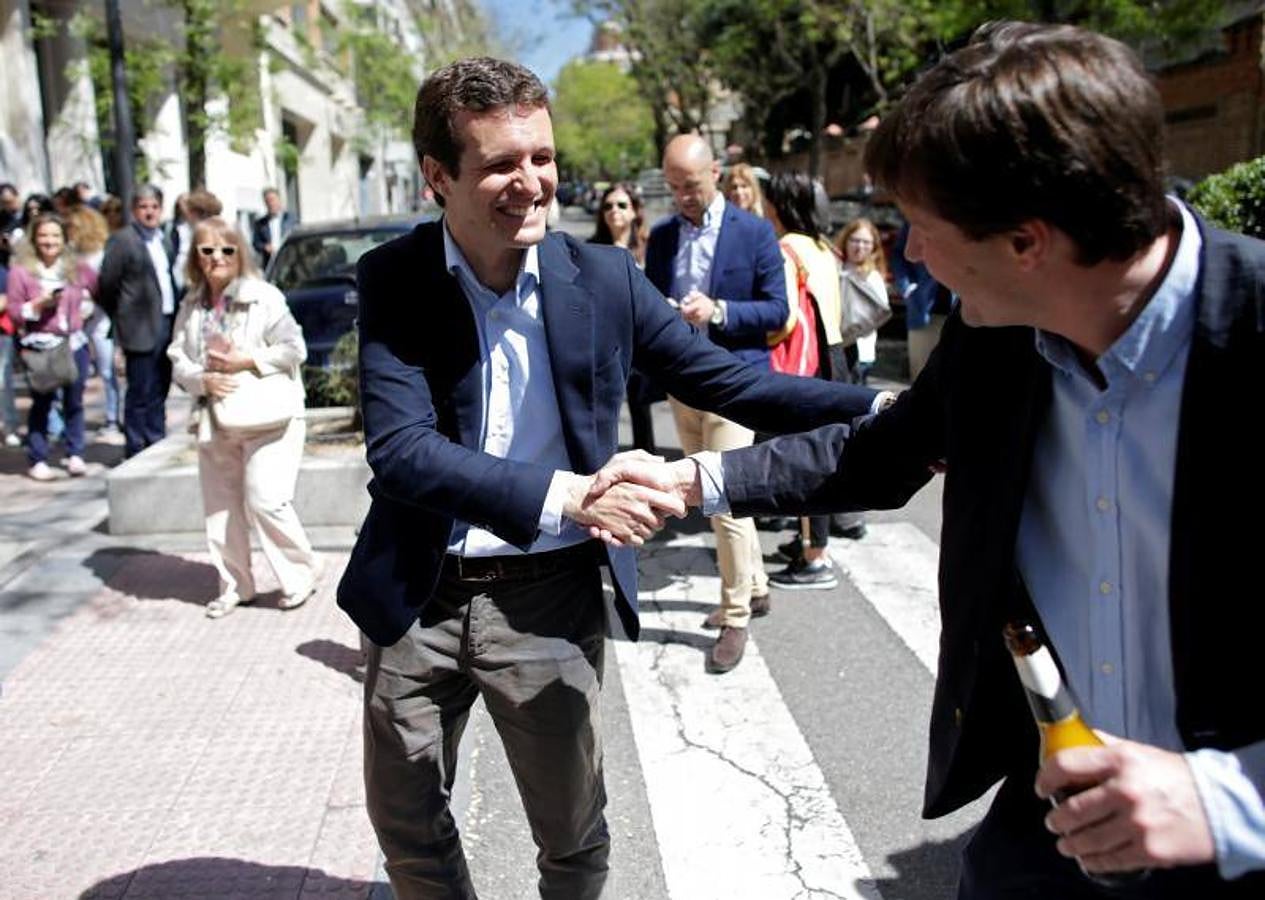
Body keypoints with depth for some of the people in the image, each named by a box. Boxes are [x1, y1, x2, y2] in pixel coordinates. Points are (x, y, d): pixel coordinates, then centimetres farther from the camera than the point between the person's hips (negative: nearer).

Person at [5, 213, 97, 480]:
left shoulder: (77, 267, 8)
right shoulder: (21, 271, -1)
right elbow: (16, 311, -3)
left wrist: (81, 298, 3)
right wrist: (41, 303, -16)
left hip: (74, 342, 3)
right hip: (40, 345, -3)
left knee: (74, 400, 4)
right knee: (42, 402, 0)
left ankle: (75, 455, 13)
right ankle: (37, 460, 6)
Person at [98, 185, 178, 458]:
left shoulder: (163, 240, 13)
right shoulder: (122, 240, -7)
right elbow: (107, 284, -5)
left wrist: (174, 317, 9)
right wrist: (121, 319, 2)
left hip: (166, 322, 7)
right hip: (142, 327, -7)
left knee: (159, 391, 13)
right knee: (141, 393, -2)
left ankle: (157, 443, 23)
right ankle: (136, 451, 6)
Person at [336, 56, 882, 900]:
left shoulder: (604, 276, -7)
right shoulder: (391, 280, -11)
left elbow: (722, 379, -2)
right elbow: (401, 449, -21)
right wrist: (562, 495, -34)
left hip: (546, 597, 0)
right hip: (418, 595, 0)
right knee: (407, 826, 20)